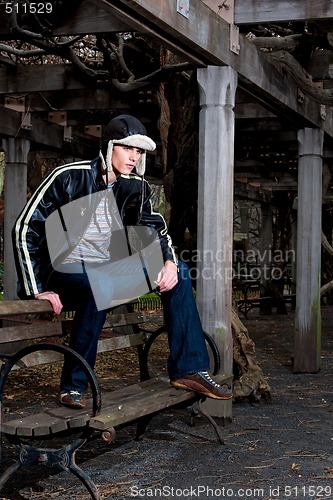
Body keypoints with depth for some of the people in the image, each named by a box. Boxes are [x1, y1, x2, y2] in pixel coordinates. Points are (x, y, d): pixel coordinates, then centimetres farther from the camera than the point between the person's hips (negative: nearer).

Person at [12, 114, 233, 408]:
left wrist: (170, 262, -12)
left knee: (179, 272, -5)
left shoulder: (136, 187, 1)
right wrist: (37, 290, -18)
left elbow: (155, 228, 11)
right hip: (64, 272, -6)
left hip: (107, 270, 6)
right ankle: (74, 385, -25)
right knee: (100, 286, -39)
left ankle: (189, 369, -6)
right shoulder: (69, 177, -15)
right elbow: (25, 229, -15)